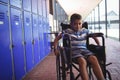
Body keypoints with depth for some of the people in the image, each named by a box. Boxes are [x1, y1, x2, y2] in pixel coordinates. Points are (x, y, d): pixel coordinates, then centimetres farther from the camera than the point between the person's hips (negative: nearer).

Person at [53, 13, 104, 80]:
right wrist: (55, 49, 1)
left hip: (84, 49, 3)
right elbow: (57, 39, 11)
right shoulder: (67, 31, 5)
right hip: (73, 50, -3)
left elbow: (94, 37, 26)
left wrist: (99, 46, 15)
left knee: (94, 59, -30)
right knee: (82, 61, -37)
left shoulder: (85, 30, 13)